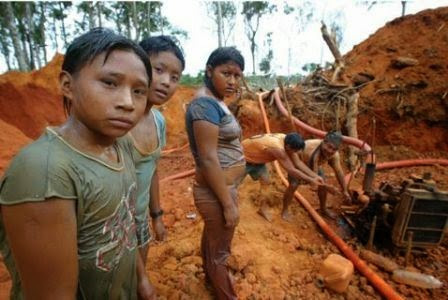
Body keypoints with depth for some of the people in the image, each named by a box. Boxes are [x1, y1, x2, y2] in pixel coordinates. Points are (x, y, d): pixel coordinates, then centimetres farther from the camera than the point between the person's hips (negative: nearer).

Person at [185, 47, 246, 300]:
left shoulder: (215, 101, 6)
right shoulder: (206, 104, -24)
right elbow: (208, 159, -27)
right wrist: (228, 204, -22)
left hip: (219, 188, 10)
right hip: (218, 192, -10)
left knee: (211, 236, 30)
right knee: (220, 250, 12)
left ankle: (211, 276, 55)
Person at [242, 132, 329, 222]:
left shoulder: (287, 141, -15)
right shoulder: (278, 148, -43)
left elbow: (298, 162, -8)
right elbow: (292, 171, -36)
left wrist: (315, 176, -13)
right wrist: (311, 180, -27)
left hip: (256, 158, 8)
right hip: (243, 157, -8)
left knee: (265, 180, 3)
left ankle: (263, 208, 14)